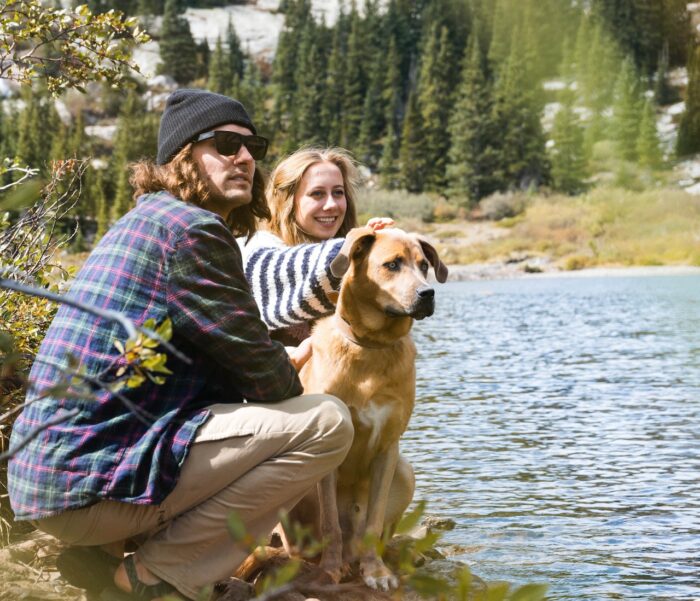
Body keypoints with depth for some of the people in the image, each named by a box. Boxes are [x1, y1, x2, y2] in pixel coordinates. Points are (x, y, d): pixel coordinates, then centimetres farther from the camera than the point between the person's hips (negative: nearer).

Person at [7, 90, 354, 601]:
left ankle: (104, 554, 13)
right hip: (92, 478, -10)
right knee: (327, 422, -11)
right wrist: (294, 388, 12)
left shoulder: (149, 219, 21)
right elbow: (262, 373, -8)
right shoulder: (191, 228, -11)